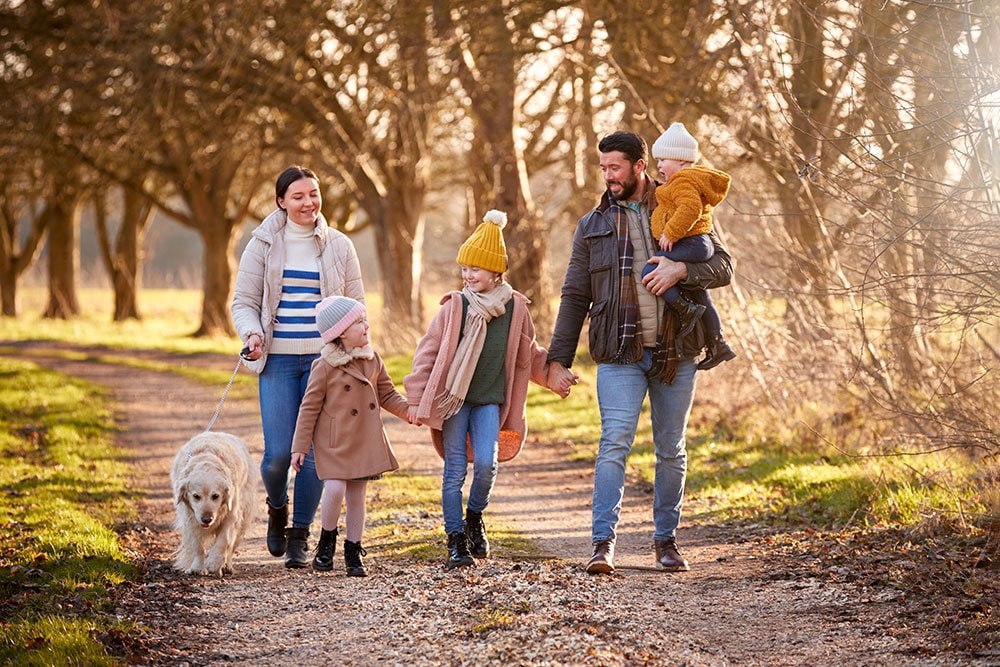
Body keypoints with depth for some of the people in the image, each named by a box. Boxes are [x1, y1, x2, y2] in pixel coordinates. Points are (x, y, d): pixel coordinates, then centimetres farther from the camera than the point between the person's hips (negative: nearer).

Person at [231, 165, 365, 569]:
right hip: (278, 359, -1)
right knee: (278, 452, -8)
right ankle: (277, 508, 25)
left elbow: (356, 305, 13)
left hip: (324, 359, 1)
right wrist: (252, 332, -14)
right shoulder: (263, 245, 5)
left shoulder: (339, 247, 8)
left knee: (316, 451, -3)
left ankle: (300, 535, 12)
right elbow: (244, 302, 7)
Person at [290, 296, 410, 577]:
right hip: (334, 442, -5)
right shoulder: (325, 366, -12)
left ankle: (353, 553, 19)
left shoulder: (372, 360, 3)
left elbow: (387, 395, 13)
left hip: (365, 441, 5)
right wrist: (300, 446, -6)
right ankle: (327, 541, 7)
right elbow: (309, 407, -7)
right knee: (335, 490, -18)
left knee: (357, 496, 8)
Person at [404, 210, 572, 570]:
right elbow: (428, 352, -1)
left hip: (490, 401, 1)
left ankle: (474, 517, 13)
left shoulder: (515, 307, 2)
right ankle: (456, 541, 7)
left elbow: (528, 353, 18)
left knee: (486, 462, -14)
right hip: (454, 398, -1)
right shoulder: (454, 306, -4)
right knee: (454, 470, -2)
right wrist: (417, 399, -4)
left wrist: (553, 376, 10)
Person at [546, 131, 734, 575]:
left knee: (671, 450, 8)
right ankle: (603, 542, -15)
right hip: (620, 355, -1)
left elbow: (722, 267, 3)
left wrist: (681, 269, -17)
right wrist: (558, 358, 3)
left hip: (675, 353, 1)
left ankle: (666, 539, 21)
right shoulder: (593, 226, 10)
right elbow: (574, 297, 9)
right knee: (614, 443, -14)